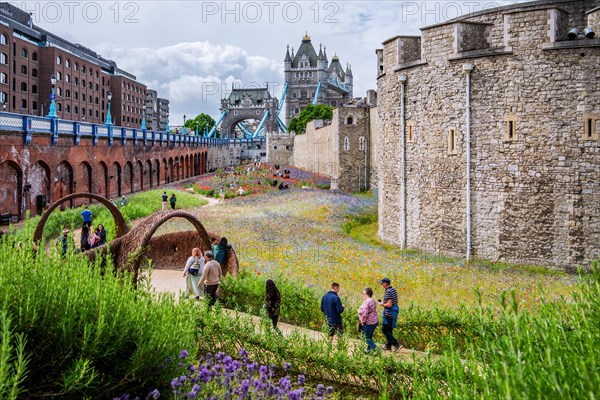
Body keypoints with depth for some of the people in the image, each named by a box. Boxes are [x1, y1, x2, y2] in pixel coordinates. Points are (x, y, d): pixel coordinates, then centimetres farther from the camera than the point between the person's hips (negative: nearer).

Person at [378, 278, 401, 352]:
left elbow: (389, 305, -27)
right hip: (394, 312, 9)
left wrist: (382, 304, -8)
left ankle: (397, 345, -7)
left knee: (384, 330, -1)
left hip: (389, 314, -9)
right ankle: (388, 346, 23)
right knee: (389, 330, 17)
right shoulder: (394, 290, 9)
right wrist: (384, 302, 15)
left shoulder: (388, 292, -21)